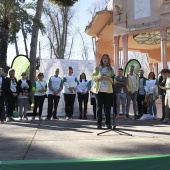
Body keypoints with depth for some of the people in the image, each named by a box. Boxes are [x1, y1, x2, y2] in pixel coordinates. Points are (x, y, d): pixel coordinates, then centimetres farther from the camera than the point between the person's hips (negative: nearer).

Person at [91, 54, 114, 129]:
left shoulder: (110, 69, 12)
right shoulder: (97, 68, 10)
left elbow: (113, 80, 9)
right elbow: (93, 77, 5)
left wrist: (109, 78, -11)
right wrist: (98, 77, -13)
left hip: (108, 90, 1)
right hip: (98, 90, -1)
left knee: (108, 107, 0)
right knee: (99, 107, 1)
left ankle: (108, 123, 6)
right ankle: (99, 123, 5)